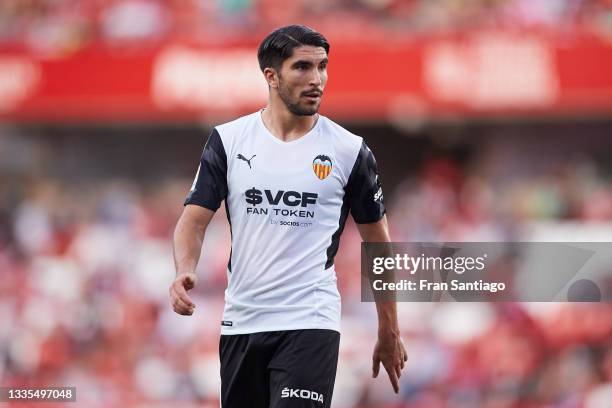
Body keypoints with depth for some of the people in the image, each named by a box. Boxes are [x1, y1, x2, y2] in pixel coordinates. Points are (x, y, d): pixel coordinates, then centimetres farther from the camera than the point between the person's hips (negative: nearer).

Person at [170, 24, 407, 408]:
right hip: (240, 323, 3)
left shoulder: (350, 150, 0)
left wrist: (389, 333, 10)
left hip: (310, 323, -3)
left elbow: (378, 243, 8)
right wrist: (185, 273, -20)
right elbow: (194, 219, 1)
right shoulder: (228, 140, 3)